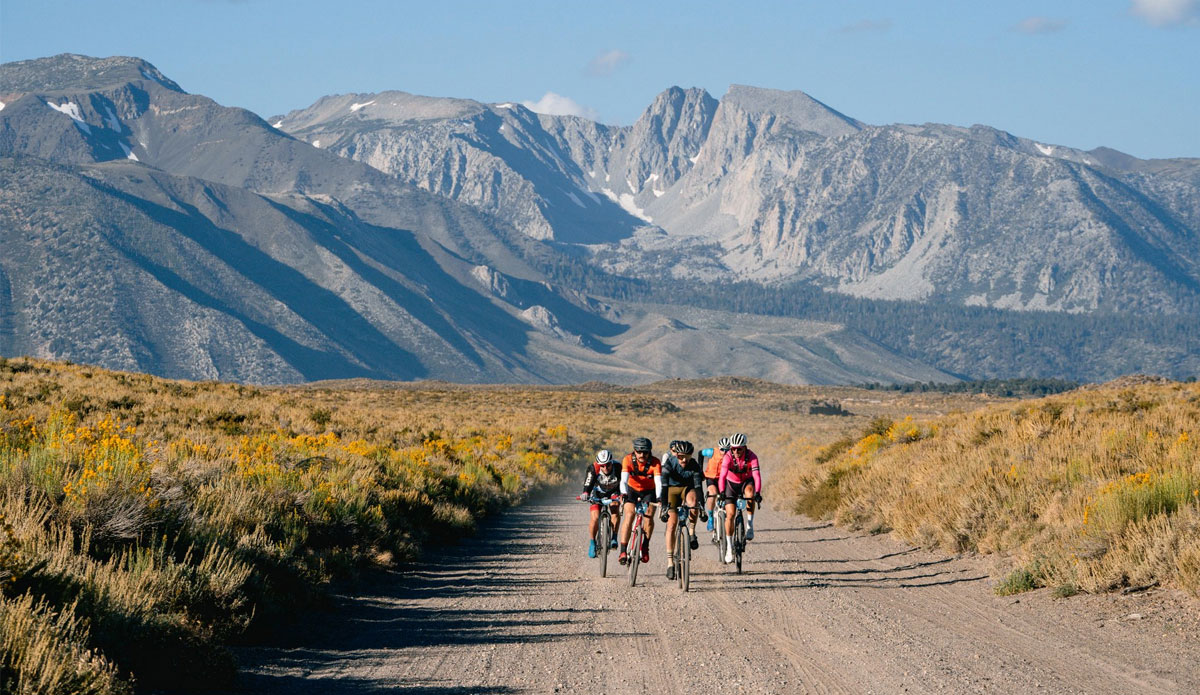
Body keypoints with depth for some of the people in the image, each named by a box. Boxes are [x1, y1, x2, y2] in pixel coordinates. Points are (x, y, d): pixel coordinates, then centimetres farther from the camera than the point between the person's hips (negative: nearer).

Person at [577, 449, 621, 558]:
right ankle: (592, 542, 5)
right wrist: (585, 494, -60)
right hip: (598, 492, 0)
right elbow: (588, 484, -39)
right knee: (595, 518, -16)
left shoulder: (618, 467, -31)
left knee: (616, 510, -28)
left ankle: (613, 538, -15)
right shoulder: (593, 468, -31)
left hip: (613, 492, 0)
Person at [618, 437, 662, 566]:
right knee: (629, 514, -23)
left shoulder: (655, 462, -25)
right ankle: (623, 552, -24)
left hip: (649, 492, 0)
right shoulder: (628, 460, -24)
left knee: (649, 515, -22)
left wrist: (659, 497, -53)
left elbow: (658, 482, -35)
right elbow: (624, 480, -35)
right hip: (632, 490, 0)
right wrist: (623, 493, -55)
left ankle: (645, 547, -2)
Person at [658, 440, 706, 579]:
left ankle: (692, 533, -19)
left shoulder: (694, 465, -24)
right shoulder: (669, 463, -27)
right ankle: (670, 562, -12)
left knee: (692, 498, -36)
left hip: (687, 489, 1)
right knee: (672, 522, -16)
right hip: (672, 489, -1)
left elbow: (698, 486, -31)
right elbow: (664, 485, -34)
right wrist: (664, 505, -44)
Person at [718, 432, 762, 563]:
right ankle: (729, 546, 5)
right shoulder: (728, 457, -27)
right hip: (731, 483, 1)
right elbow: (722, 476, -37)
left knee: (750, 492, -36)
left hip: (746, 482, -1)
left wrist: (758, 492, -52)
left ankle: (750, 525, -21)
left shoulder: (751, 457, -27)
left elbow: (756, 475, -37)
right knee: (730, 514, -9)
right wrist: (722, 492, -53)